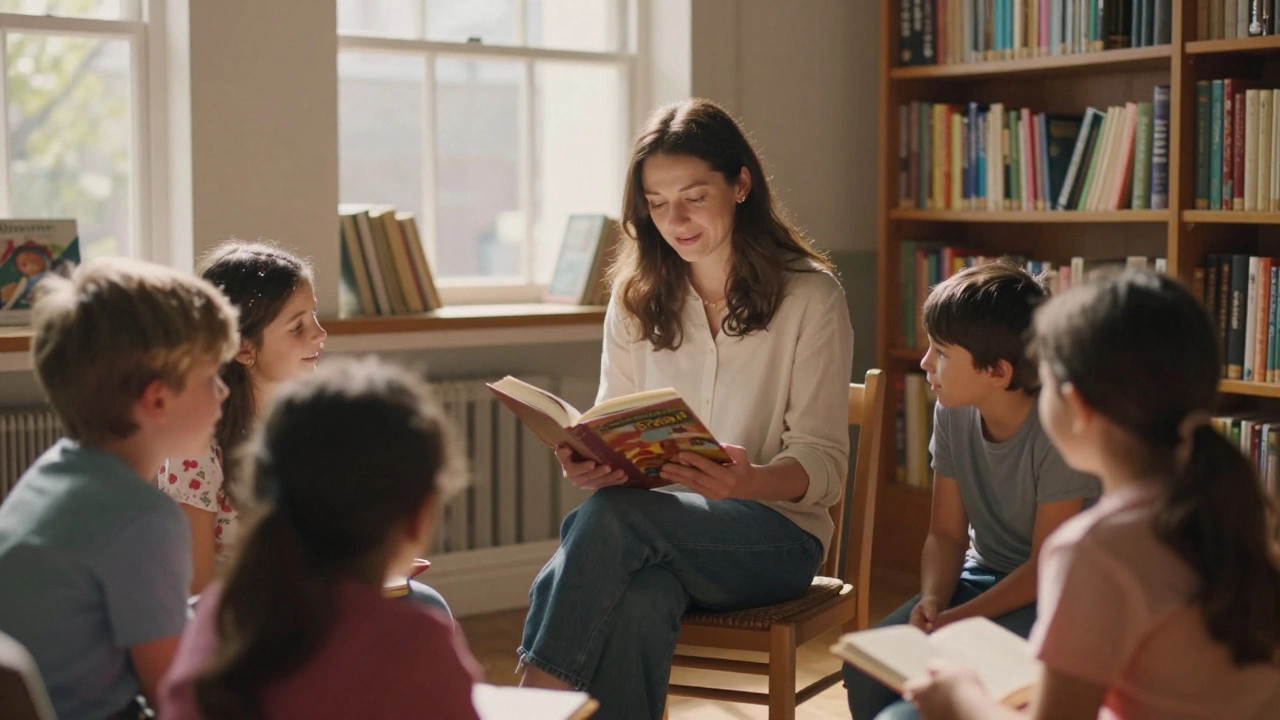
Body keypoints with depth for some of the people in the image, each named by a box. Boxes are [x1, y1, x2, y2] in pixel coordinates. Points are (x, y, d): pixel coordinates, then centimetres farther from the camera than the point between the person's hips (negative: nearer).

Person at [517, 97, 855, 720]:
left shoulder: (810, 296, -3)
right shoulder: (636, 297, 10)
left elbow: (825, 463, -7)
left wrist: (748, 481, -30)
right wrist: (587, 461, -17)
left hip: (775, 533, -3)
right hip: (660, 532, 3)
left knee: (608, 515, -34)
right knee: (634, 603, -36)